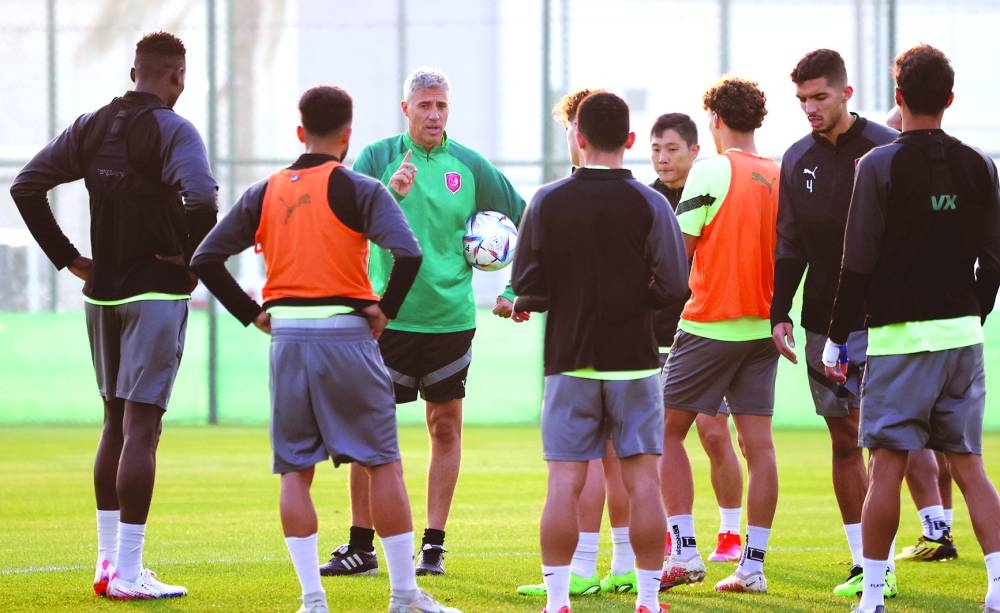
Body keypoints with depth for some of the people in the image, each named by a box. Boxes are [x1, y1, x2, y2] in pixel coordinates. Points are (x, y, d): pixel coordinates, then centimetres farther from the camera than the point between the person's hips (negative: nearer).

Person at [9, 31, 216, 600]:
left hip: (102, 294, 7)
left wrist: (68, 257, 8)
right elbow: (202, 198, -29)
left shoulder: (92, 126, 8)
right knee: (141, 429, -7)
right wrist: (192, 260, -13)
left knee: (115, 424, 17)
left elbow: (26, 185, 7)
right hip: (156, 294, -7)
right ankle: (127, 574, -9)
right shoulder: (173, 130, -12)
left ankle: (109, 561, 20)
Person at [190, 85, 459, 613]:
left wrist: (253, 314, 9)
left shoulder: (264, 193, 8)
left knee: (294, 471, 8)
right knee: (383, 464, 5)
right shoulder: (359, 189, -4)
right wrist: (385, 309, -4)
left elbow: (205, 259, 5)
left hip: (287, 338, 3)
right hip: (345, 335, -3)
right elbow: (407, 254, -18)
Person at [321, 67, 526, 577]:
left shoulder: (469, 166, 4)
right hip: (387, 318, -1)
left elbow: (523, 222, 13)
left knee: (446, 426, 3)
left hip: (450, 318, 1)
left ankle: (434, 544, 10)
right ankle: (360, 546, 7)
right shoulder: (377, 158, 0)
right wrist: (387, 193, -28)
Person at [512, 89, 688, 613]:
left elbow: (525, 285, -1)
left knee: (564, 483, 2)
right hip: (633, 359, -1)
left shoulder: (547, 202, -3)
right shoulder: (649, 204, -6)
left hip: (568, 360, 1)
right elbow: (673, 287, -8)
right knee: (642, 481, 4)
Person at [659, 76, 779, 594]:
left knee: (667, 433, 6)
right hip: (762, 327, 5)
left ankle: (684, 551, -2)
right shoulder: (781, 177, 6)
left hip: (709, 326, -5)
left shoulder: (711, 172, -10)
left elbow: (678, 252, -9)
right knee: (758, 443, 4)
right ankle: (752, 565, 3)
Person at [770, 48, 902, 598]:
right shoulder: (798, 160, 9)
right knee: (843, 441, 7)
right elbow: (788, 247, 14)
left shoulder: (885, 149, -7)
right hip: (822, 322, 5)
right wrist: (778, 314, 6)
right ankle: (861, 563, 12)